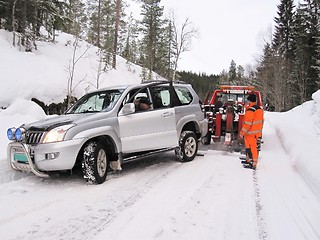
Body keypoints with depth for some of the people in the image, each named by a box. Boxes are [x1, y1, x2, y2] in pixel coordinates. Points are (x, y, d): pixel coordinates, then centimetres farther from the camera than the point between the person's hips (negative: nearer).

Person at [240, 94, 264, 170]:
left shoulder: (250, 110, -20)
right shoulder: (259, 108, 11)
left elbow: (247, 123, -22)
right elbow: (261, 121, 18)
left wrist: (242, 132, -14)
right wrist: (259, 130, 27)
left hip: (251, 133, -9)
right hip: (258, 132, 9)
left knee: (251, 148, -3)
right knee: (249, 147, 20)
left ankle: (253, 164, 0)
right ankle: (248, 160, 33)